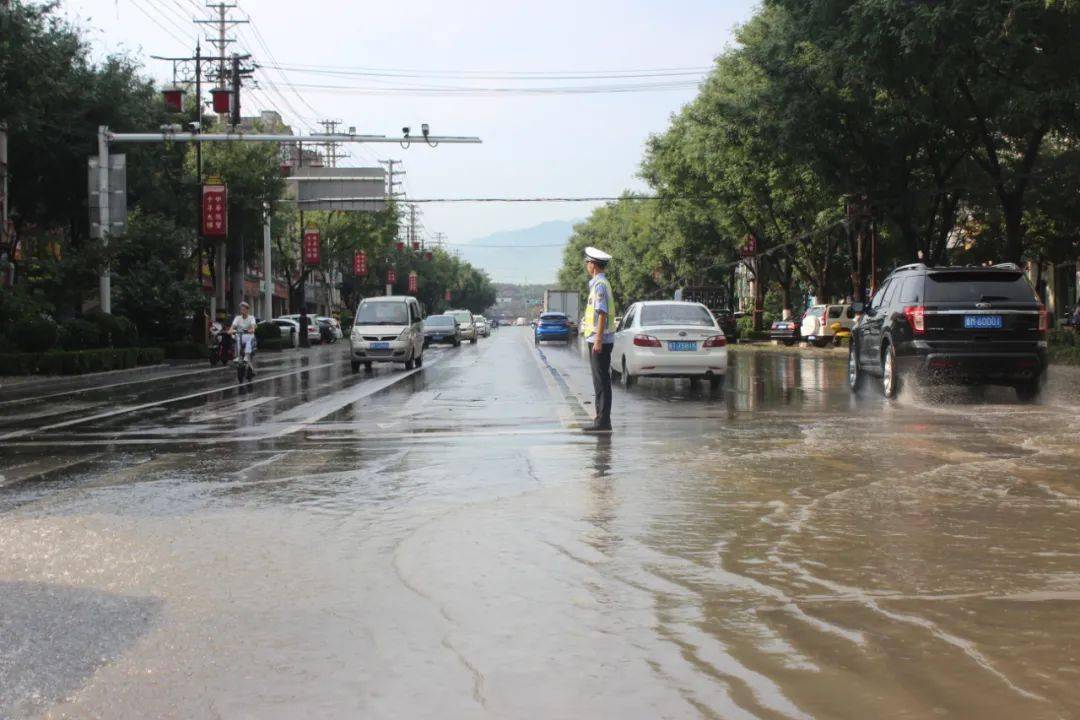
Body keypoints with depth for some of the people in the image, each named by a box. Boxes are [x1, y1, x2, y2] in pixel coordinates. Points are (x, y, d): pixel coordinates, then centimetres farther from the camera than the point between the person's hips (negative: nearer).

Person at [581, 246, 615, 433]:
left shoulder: (599, 285, -13)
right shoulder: (600, 283, 17)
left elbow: (602, 313, -19)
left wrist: (598, 340, -21)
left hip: (599, 341, -10)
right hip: (598, 340, 10)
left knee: (602, 382, -8)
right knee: (601, 382, 11)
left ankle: (603, 421, -7)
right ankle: (602, 420, 15)